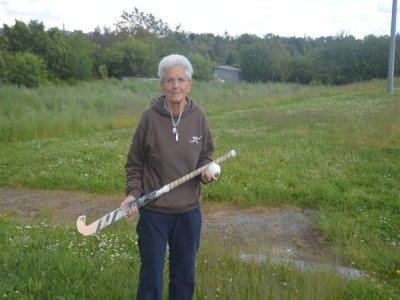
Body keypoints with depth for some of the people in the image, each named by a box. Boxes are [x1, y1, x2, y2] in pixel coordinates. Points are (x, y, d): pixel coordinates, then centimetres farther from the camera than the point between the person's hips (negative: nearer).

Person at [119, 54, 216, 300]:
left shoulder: (198, 116, -5)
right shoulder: (150, 117, -12)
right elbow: (135, 163, -3)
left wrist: (206, 172, -14)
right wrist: (133, 192, -17)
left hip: (189, 211, 3)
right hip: (154, 211, -2)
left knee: (185, 277, 18)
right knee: (151, 279, 12)